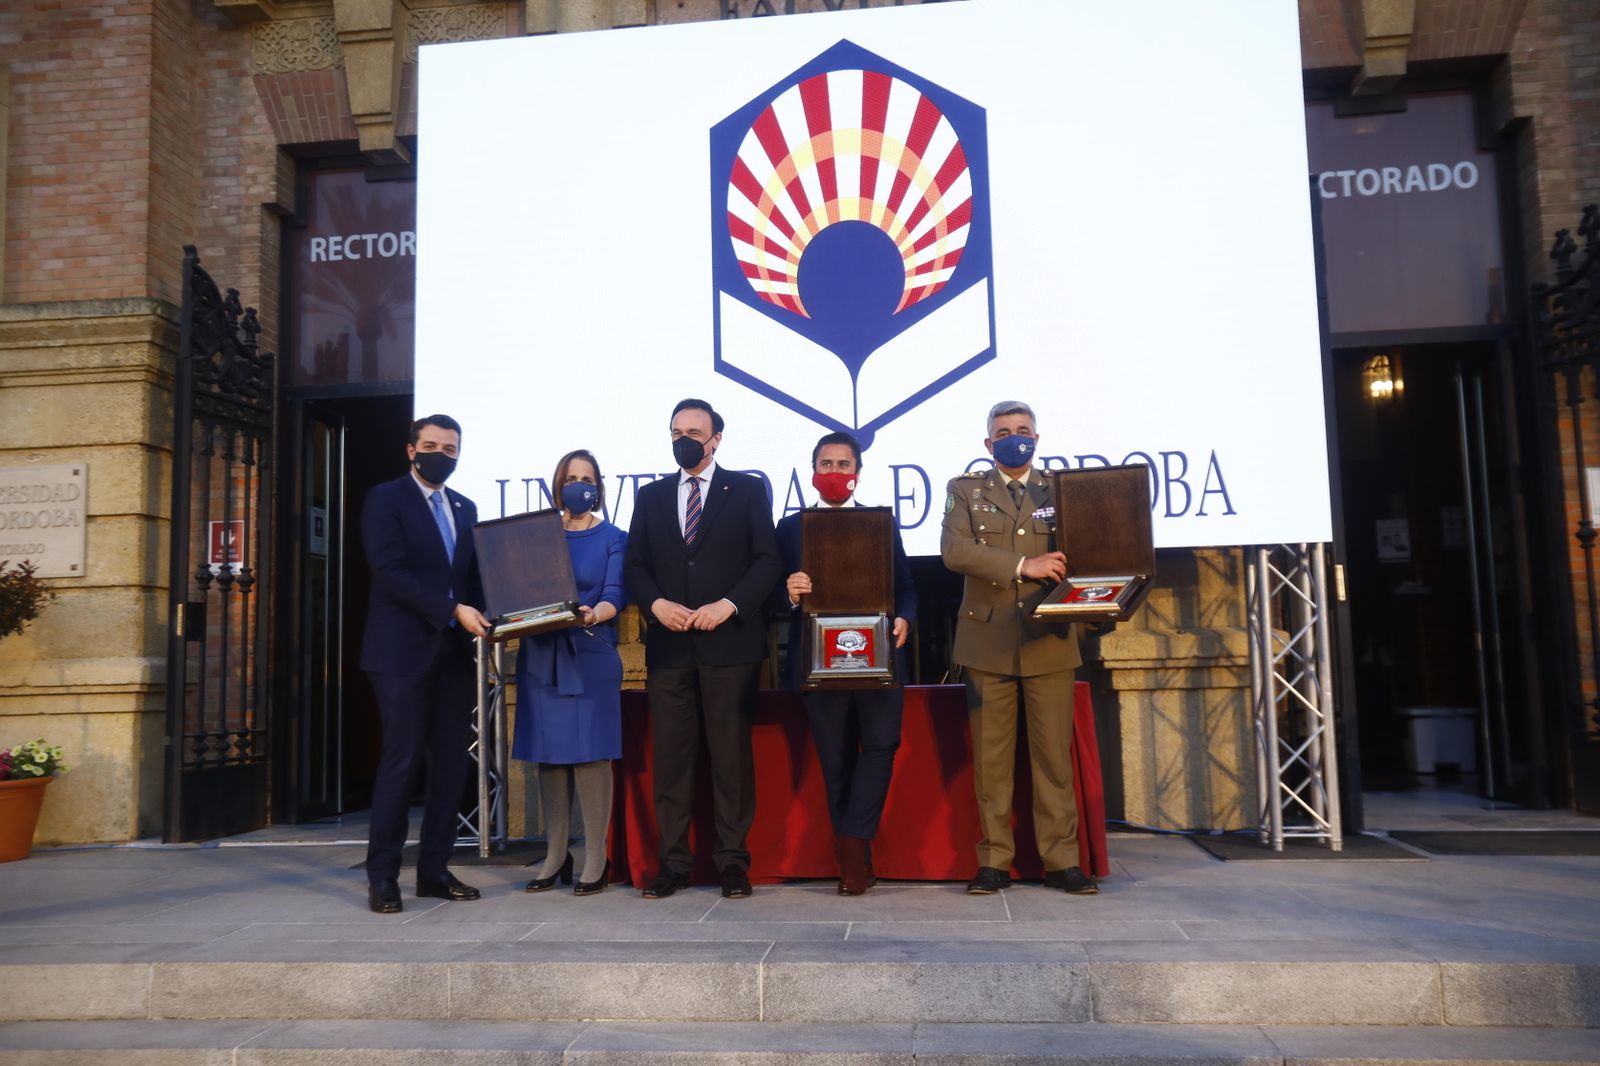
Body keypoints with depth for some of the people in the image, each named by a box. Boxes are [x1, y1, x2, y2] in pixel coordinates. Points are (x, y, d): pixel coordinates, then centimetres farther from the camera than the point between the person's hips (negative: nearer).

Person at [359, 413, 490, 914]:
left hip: (453, 652, 6)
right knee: (401, 760, -4)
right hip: (403, 651, -6)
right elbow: (391, 571, -13)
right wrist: (453, 610, -19)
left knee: (451, 763, 5)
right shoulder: (385, 499, -1)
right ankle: (382, 877, 6)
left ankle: (435, 869, 14)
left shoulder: (465, 508, 17)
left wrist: (484, 613, -5)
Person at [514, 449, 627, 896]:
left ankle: (595, 859, 2)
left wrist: (593, 615, -26)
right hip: (541, 655, 3)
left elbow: (614, 595, -6)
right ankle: (555, 856, 13)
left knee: (590, 752, -5)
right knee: (548, 754, 5)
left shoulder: (612, 538, 5)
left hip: (590, 655, -3)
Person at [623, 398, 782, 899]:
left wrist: (728, 605, -12)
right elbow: (635, 565, 13)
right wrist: (657, 604, -6)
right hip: (668, 646, 3)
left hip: (730, 642, -2)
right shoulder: (651, 496, 15)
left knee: (732, 755, 1)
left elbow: (767, 560, 0)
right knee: (670, 756, 3)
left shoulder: (747, 491, 6)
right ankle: (674, 861, 11)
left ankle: (732, 859, 10)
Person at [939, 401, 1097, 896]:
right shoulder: (966, 490, 8)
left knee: (1054, 754, 2)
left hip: (1049, 641, 1)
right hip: (988, 641, 0)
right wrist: (1023, 566, -18)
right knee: (991, 757, 4)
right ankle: (994, 861, 12)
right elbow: (953, 549, -9)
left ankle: (1061, 861, 10)